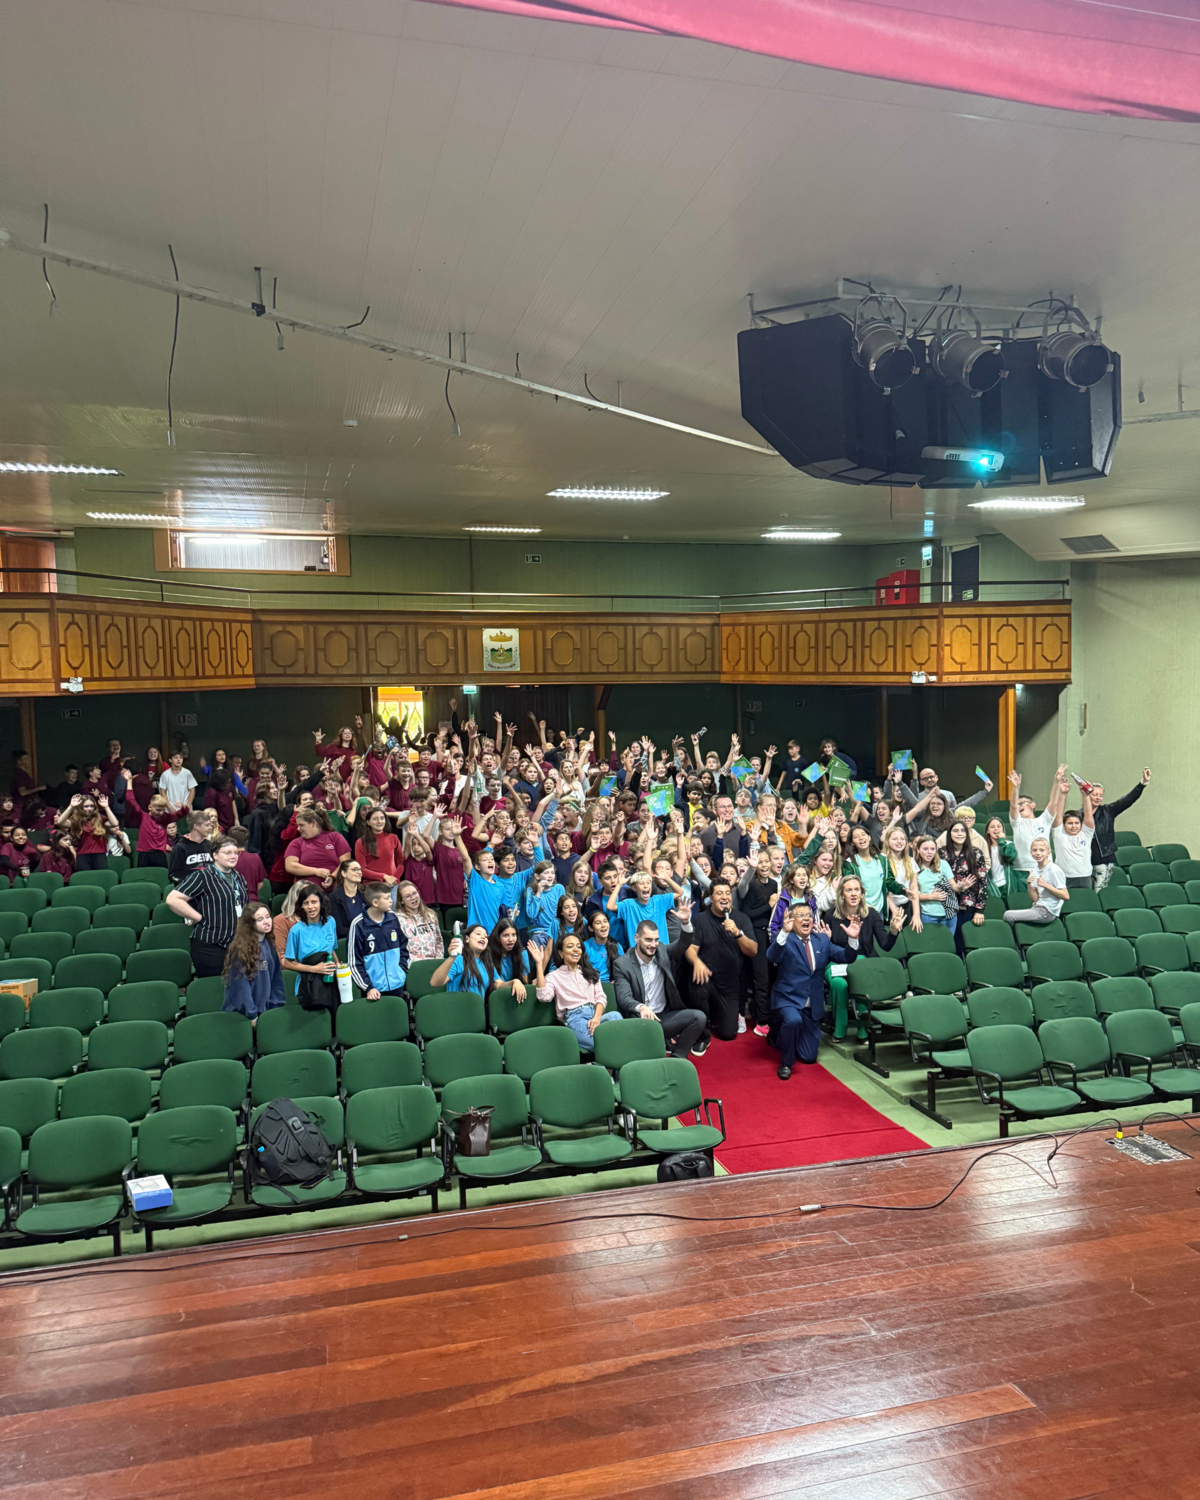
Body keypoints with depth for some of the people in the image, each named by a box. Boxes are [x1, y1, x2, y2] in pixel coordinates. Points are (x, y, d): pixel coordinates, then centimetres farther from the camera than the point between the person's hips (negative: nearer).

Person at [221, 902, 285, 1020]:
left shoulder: (269, 946, 6)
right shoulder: (240, 949, -15)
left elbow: (276, 978, 8)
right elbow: (240, 983, -17)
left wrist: (277, 1006, 3)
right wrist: (251, 1014, -16)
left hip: (264, 1009, 6)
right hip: (241, 1012, -6)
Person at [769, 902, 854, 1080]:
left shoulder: (822, 940, 7)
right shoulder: (785, 940, -9)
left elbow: (846, 957, 2)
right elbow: (772, 958, -29)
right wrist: (784, 932, -43)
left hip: (812, 1006, 5)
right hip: (787, 1000, -5)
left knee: (809, 1057, 7)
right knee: (793, 1020, -39)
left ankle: (784, 1033, 39)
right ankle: (786, 1063, -13)